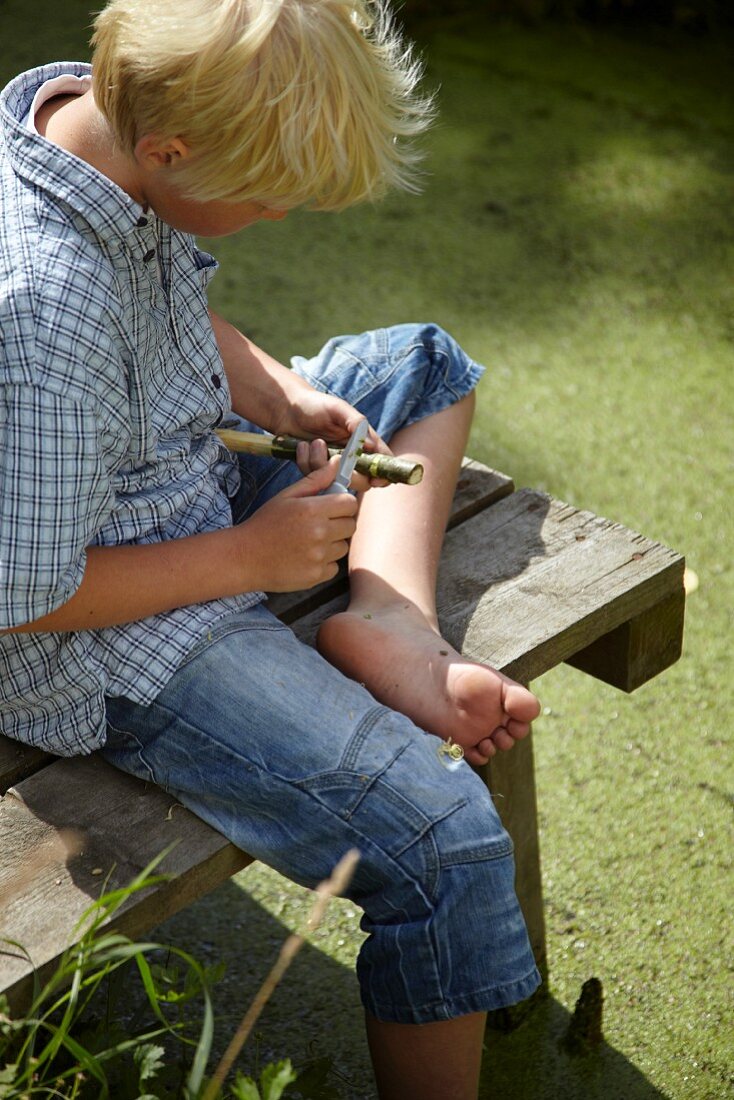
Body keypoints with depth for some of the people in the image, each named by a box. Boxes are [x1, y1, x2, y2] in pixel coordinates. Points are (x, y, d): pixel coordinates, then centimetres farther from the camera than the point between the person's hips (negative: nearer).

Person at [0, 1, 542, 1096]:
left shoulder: (95, 103, -8)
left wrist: (284, 395, -5)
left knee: (425, 364, 19)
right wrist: (248, 557, -17)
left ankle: (389, 624, -1)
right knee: (443, 843, -19)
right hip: (108, 651, -10)